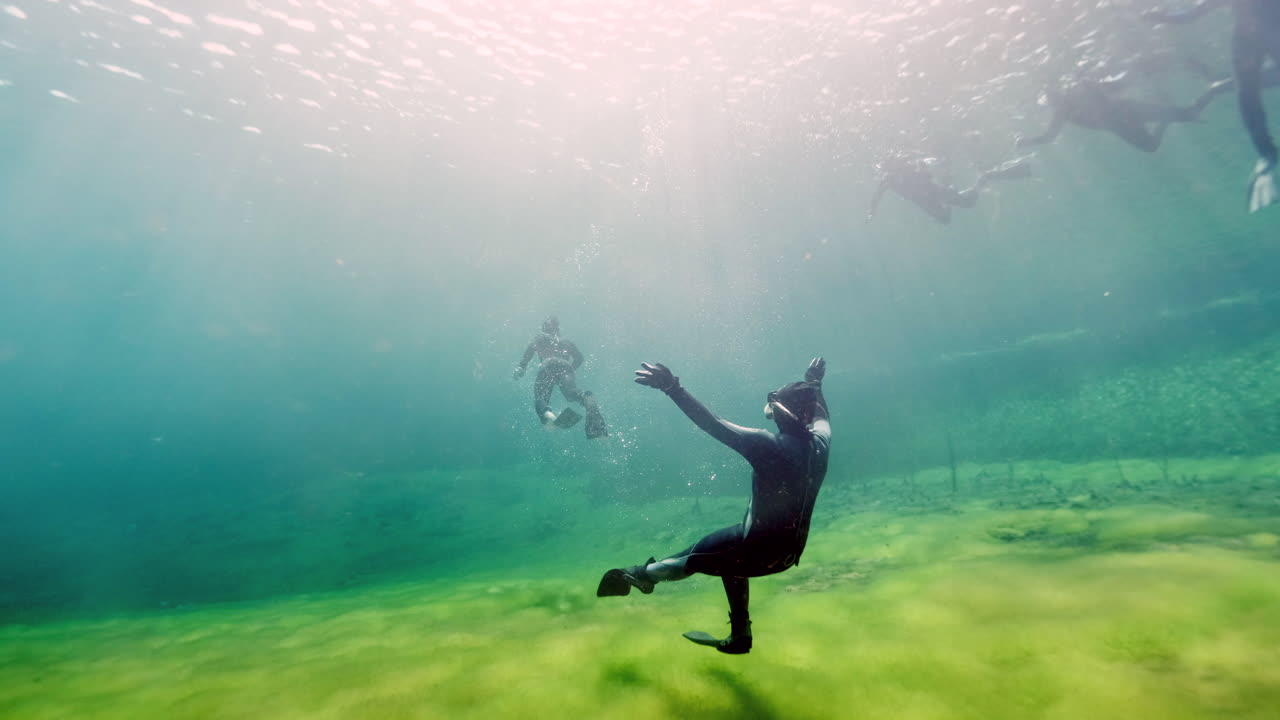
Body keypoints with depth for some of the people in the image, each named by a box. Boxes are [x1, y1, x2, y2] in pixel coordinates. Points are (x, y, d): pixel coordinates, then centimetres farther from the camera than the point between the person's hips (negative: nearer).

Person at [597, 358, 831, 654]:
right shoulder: (820, 442, -8)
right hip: (789, 548, 7)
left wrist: (673, 388, -34)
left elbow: (714, 425, -33)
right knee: (726, 553, 30)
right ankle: (739, 638, 42)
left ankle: (638, 576, 40)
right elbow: (821, 416, 17)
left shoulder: (771, 444, -29)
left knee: (693, 558, 14)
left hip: (760, 547, -7)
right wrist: (814, 384, 31)